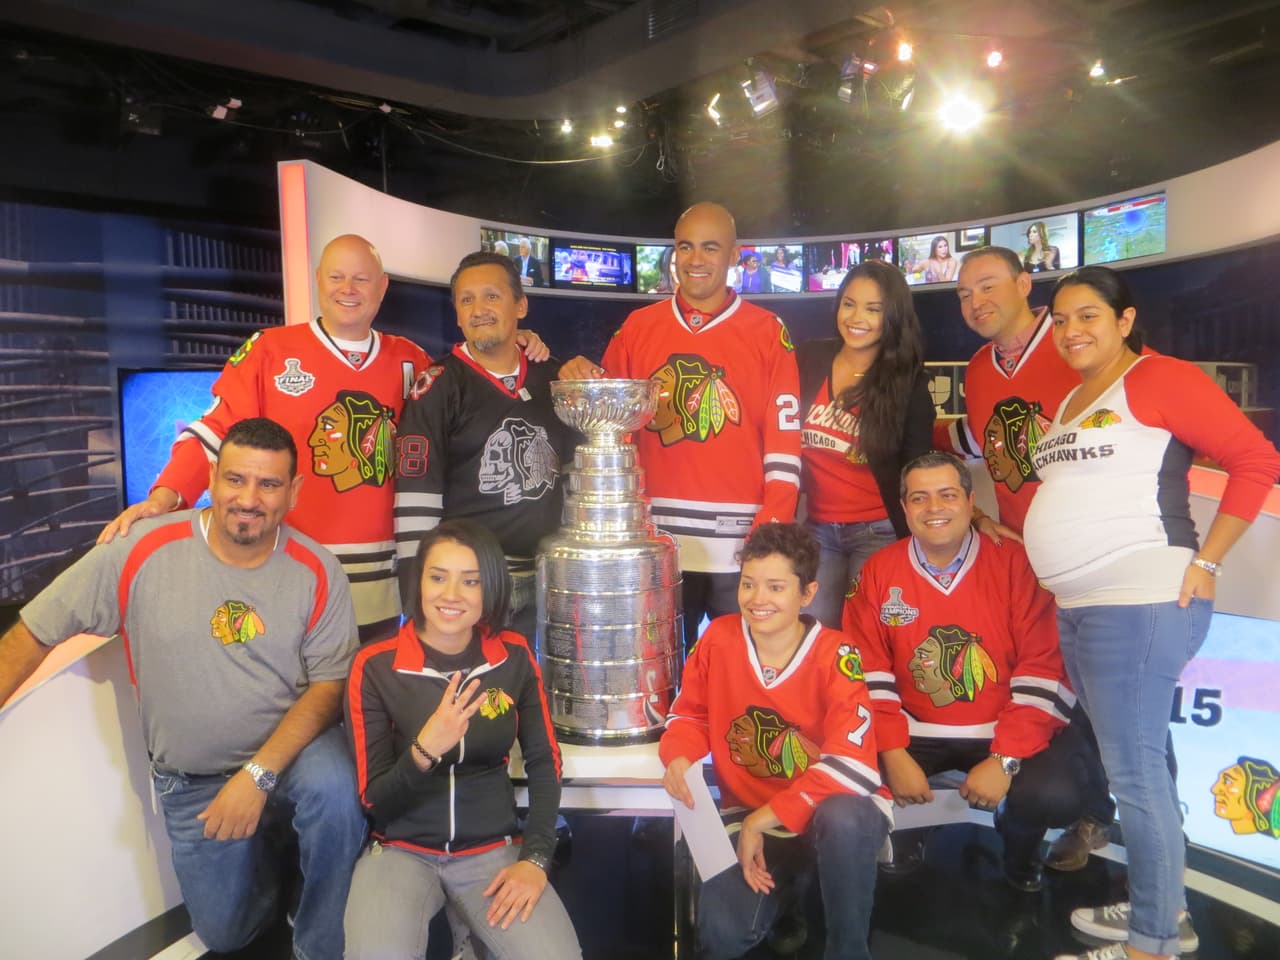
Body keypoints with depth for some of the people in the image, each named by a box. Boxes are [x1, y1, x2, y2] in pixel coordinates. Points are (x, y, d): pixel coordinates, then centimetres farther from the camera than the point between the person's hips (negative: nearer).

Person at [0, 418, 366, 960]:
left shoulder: (317, 571, -13)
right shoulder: (142, 551, -14)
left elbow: (330, 685, -13)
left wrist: (258, 774, -24)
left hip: (293, 746, -1)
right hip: (190, 780, 1)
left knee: (332, 789, -33)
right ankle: (260, 850, 39)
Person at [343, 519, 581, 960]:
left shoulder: (514, 657, -2)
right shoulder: (375, 666, -10)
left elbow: (543, 762, 5)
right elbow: (375, 801, -8)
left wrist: (535, 858, -6)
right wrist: (424, 751, -28)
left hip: (493, 849, 2)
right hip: (401, 851, -2)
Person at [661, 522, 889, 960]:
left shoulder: (835, 655, -18)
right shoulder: (718, 639, -9)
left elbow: (852, 765, -25)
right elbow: (689, 715, 5)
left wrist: (767, 819, -24)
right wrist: (679, 757, -18)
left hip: (829, 810, -3)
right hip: (749, 817, 3)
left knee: (843, 820, -39)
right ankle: (783, 894, 19)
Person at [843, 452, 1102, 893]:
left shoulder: (1015, 562, -7)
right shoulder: (878, 571, -1)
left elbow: (1045, 670, -11)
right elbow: (868, 672, -2)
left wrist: (1004, 759, -19)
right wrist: (893, 754, -14)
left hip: (1005, 731, -1)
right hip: (915, 732, 2)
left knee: (1055, 793, -28)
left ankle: (1019, 840, 13)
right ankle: (904, 829, 16)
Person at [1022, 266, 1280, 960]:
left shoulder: (1160, 379, -6)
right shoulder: (1069, 403, 17)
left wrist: (1204, 565, -12)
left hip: (1140, 603, -8)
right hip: (1078, 607, 9)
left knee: (1135, 771, -2)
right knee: (1130, 765, 16)